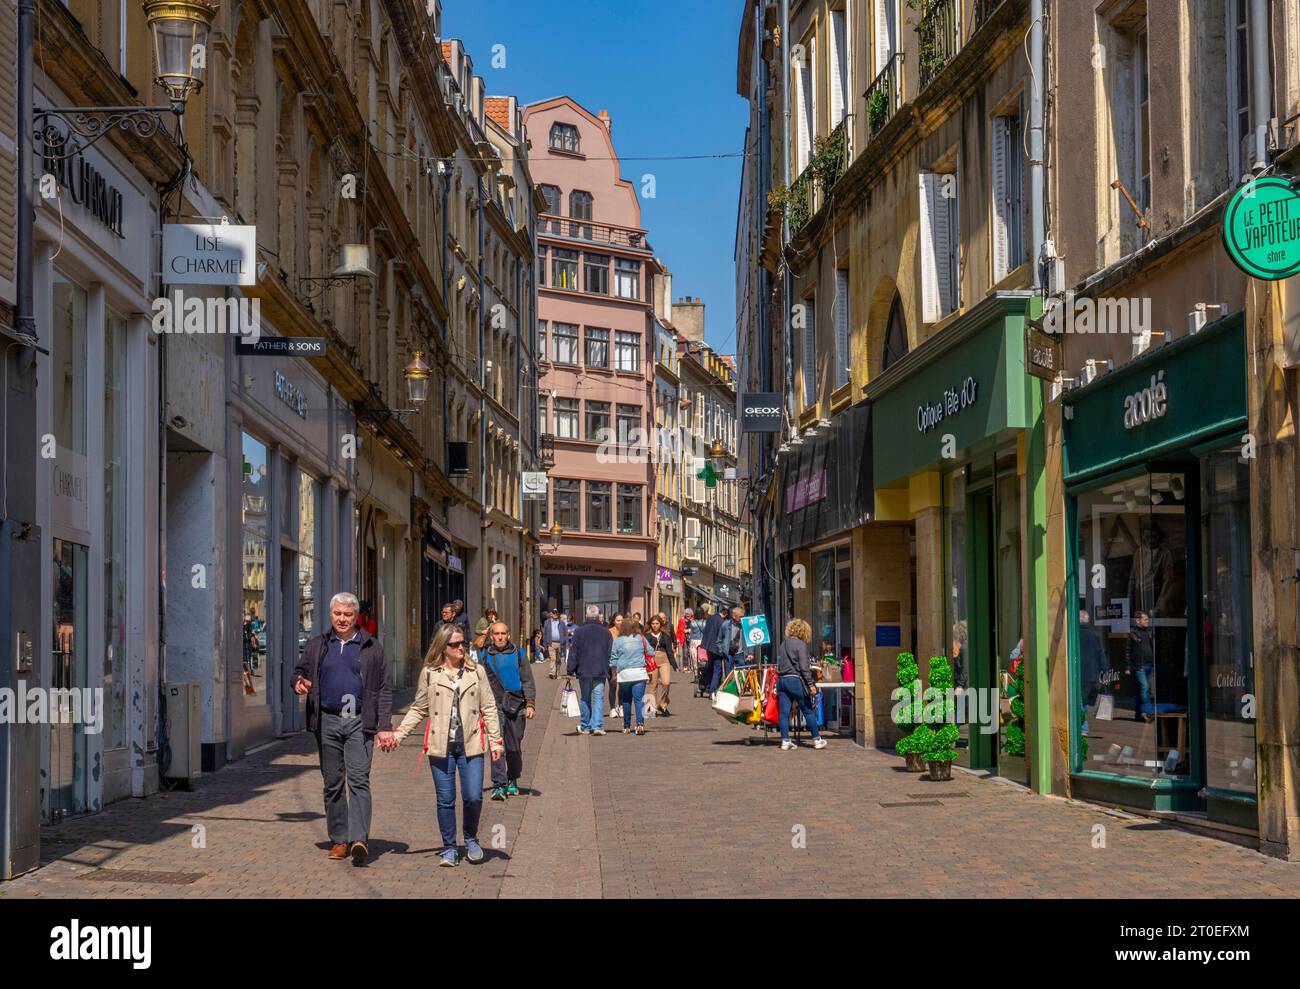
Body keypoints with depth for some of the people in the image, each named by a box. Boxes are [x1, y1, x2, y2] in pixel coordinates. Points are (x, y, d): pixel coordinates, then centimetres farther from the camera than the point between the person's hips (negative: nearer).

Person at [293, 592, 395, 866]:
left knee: (358, 779, -14)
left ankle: (359, 839, -22)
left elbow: (383, 690, 5)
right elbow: (299, 672, 21)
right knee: (333, 783, 6)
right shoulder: (317, 646, 13)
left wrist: (384, 727, -4)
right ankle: (339, 840, 14)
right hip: (327, 722, 3)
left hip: (360, 722, -3)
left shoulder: (371, 647, 7)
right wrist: (299, 683, -5)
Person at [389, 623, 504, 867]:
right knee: (445, 800, 3)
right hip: (441, 746, 0)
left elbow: (489, 708, 9)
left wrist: (495, 741, 4)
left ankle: (471, 839, 18)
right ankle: (449, 848, 17)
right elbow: (418, 709, 11)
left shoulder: (476, 672, 7)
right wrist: (398, 734, 3)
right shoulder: (429, 674, 5)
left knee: (473, 797, -6)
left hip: (470, 746, 0)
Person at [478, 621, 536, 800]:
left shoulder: (519, 654, 8)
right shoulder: (485, 656, 8)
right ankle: (499, 785, -15)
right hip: (495, 705, -1)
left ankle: (512, 781, 26)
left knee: (515, 748, 8)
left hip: (516, 705, 1)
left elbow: (528, 681, 7)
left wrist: (530, 703, -3)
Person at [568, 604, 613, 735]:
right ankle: (597, 726, -13)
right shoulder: (605, 632, 3)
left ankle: (585, 727, 14)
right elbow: (610, 653, 8)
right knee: (598, 698, -1)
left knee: (585, 699, 10)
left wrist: (570, 670, 3)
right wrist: (611, 672, 15)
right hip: (600, 671, 0)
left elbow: (574, 652, -2)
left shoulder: (579, 631, -3)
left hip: (584, 670, 0)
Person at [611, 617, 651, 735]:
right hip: (640, 673, 0)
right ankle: (640, 723, -21)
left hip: (624, 674, 0)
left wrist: (614, 674, 11)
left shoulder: (618, 640, 1)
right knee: (639, 699, -4)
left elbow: (613, 659, 4)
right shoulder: (641, 639, 4)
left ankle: (627, 727, 14)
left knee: (626, 701, 10)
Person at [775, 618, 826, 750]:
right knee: (809, 710, 4)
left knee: (783, 712, 4)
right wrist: (811, 684, -11)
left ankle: (785, 741, 3)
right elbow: (804, 667, -13)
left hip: (781, 679, 6)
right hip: (795, 680, -6)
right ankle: (817, 739, 10)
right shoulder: (800, 644, -7)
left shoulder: (783, 645, 14)